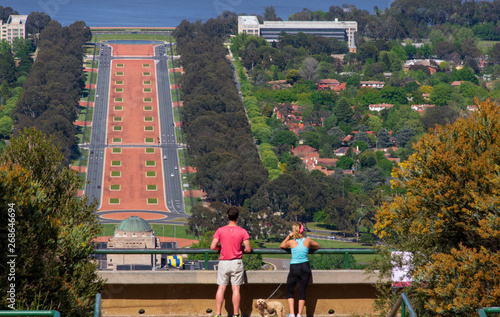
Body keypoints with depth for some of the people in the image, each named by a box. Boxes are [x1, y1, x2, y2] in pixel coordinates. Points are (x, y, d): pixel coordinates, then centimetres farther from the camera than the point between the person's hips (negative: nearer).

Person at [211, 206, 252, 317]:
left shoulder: (220, 230, -3)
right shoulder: (242, 231, -5)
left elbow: (213, 247, -6)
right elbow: (248, 249, -7)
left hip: (223, 262, 1)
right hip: (236, 262, -1)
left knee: (221, 288, 4)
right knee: (236, 289, 3)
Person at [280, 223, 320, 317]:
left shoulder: (291, 242, -4)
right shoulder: (307, 241, 1)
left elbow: (281, 246, 17)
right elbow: (318, 246, 20)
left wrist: (289, 236, 13)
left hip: (294, 268, -2)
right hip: (305, 267, 2)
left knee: (289, 291, 10)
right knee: (302, 291, 9)